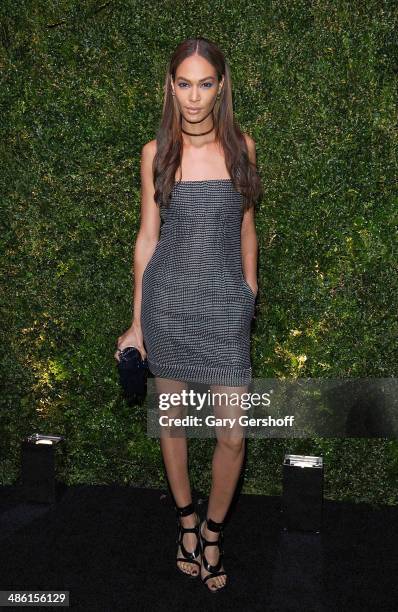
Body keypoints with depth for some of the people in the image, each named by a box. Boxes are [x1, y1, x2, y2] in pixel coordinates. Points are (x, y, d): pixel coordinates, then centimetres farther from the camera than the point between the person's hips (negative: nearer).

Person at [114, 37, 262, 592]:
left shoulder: (241, 145, 4)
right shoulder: (156, 152, 1)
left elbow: (246, 229, 11)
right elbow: (147, 237, 3)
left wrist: (250, 296, 12)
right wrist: (137, 322, 3)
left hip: (226, 301, 0)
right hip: (168, 297, 0)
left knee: (233, 433, -3)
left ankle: (212, 532, 24)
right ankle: (187, 521, 36)